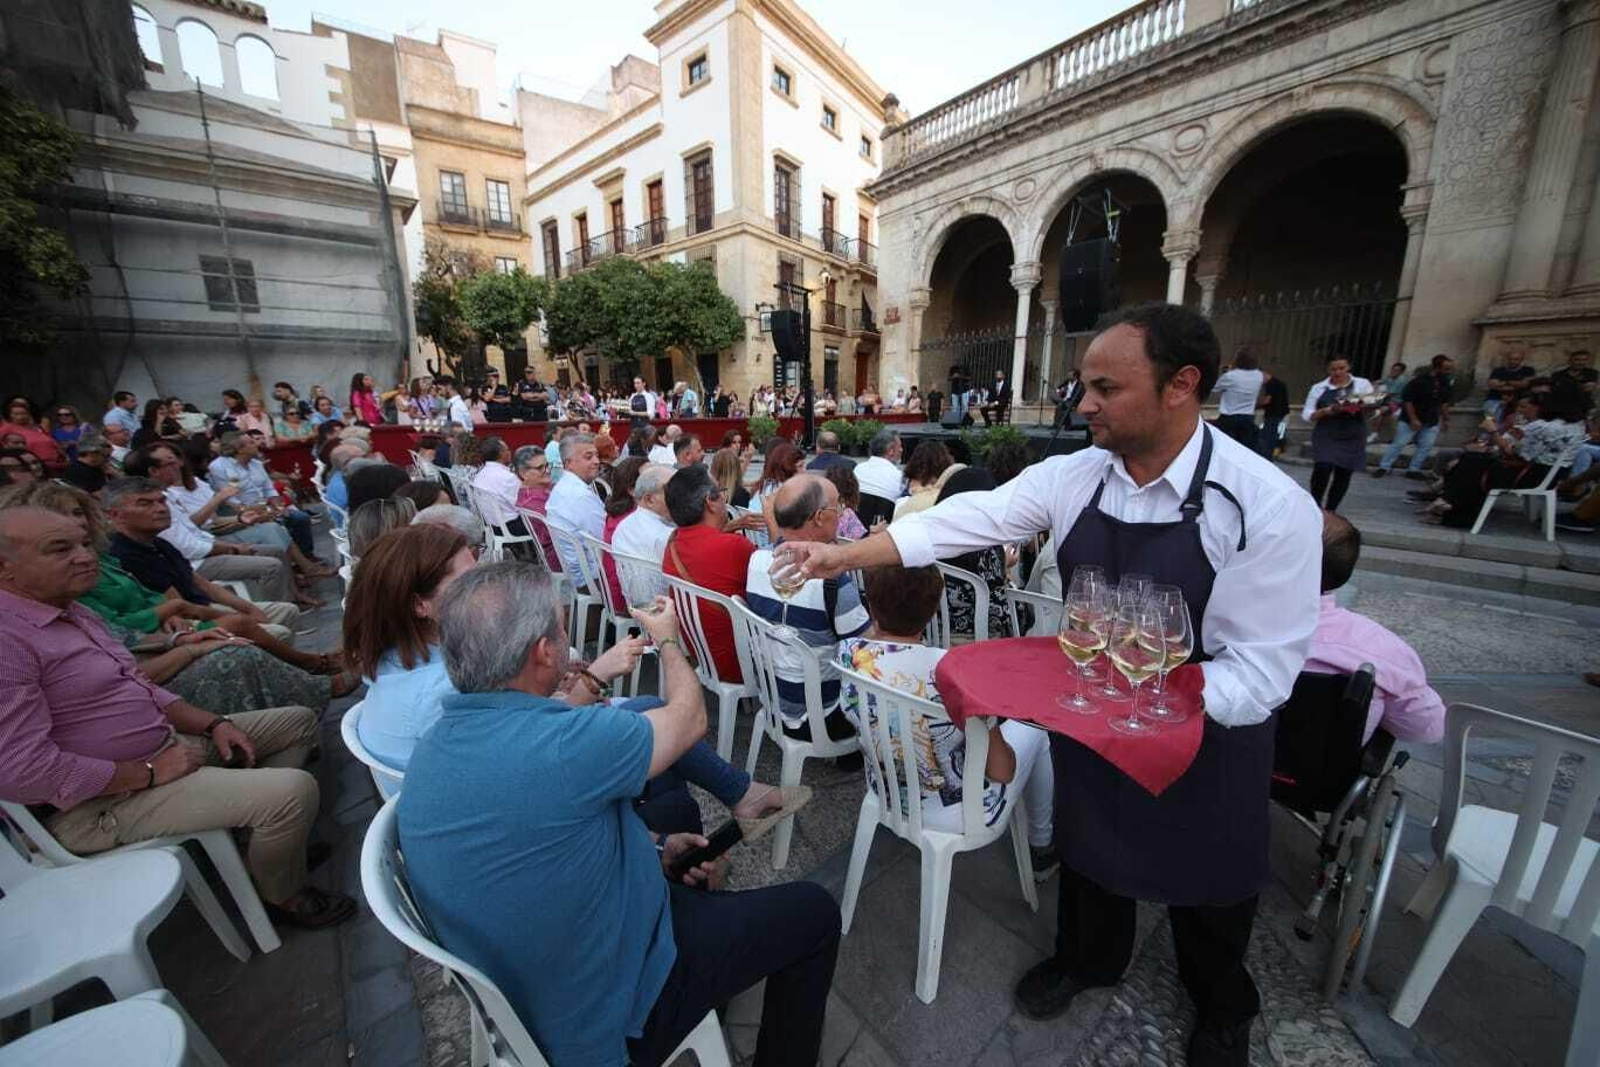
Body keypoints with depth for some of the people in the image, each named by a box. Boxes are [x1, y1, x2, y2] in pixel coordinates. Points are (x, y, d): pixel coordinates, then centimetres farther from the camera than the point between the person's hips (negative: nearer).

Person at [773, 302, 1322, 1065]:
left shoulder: (1270, 507, -25)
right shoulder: (1072, 477, -14)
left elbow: (1258, 671, -23)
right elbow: (965, 520, -14)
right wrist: (846, 555, -17)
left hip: (1203, 728, -3)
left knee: (1204, 879, 24)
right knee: (1088, 845, 26)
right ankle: (1088, 958, 60)